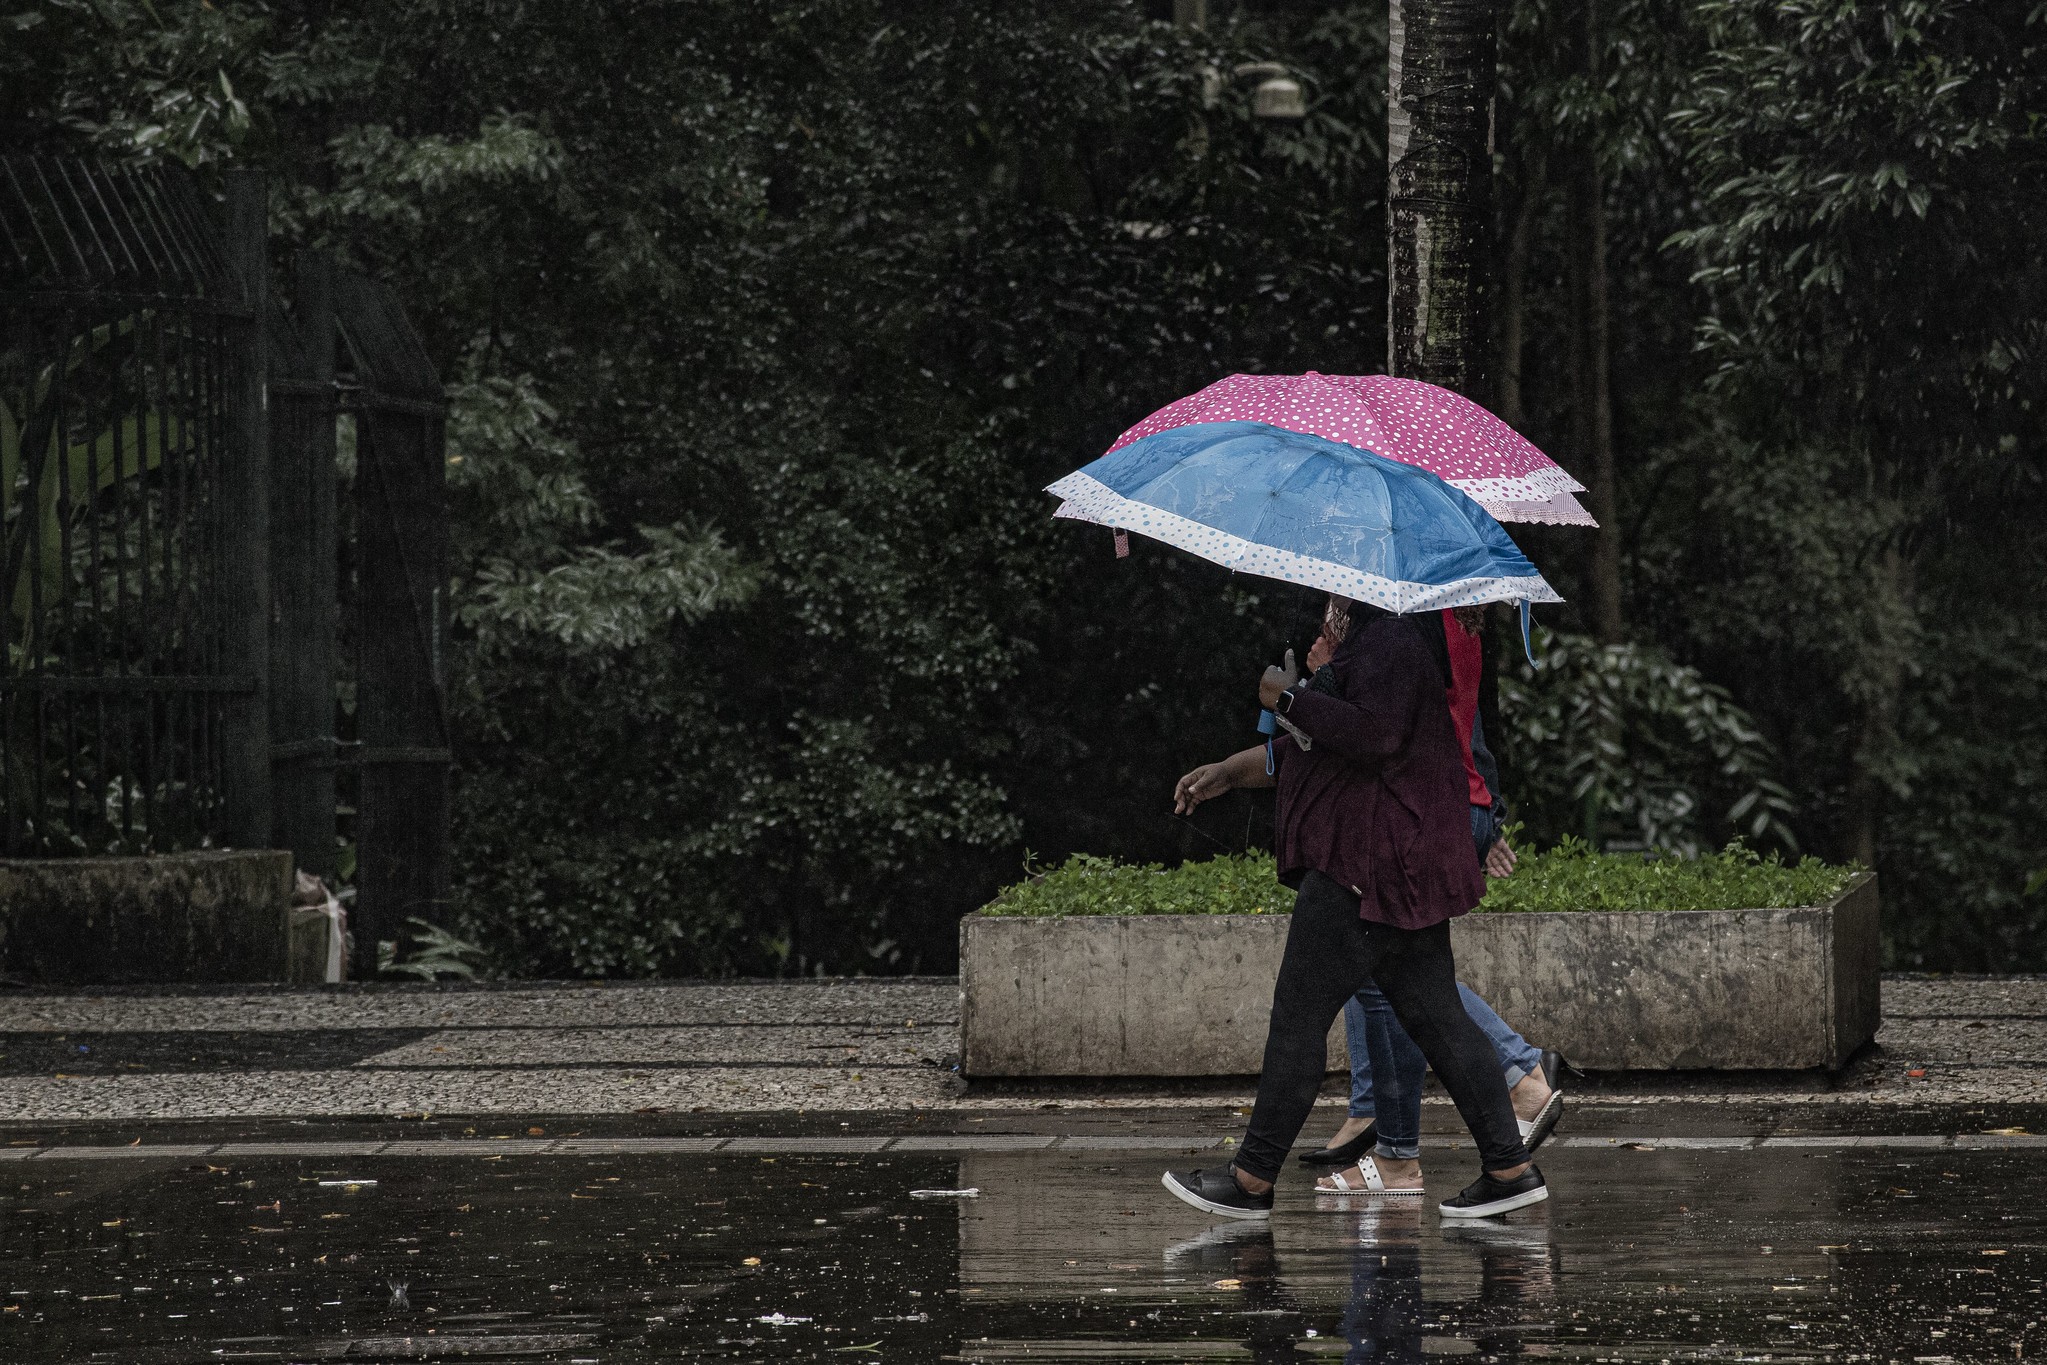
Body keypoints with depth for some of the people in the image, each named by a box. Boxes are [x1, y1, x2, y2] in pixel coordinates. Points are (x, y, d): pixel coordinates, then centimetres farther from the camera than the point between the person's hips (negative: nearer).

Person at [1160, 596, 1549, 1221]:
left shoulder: (1393, 641, -13)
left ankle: (1252, 1179, -1)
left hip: (1371, 863, -11)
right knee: (1434, 1016, 9)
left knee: (1298, 1016, -5)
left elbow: (1374, 735, -26)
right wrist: (1232, 770, 32)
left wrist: (1289, 698, -16)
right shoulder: (1369, 639, 21)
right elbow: (1313, 748, 31)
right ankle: (1510, 1166, 5)